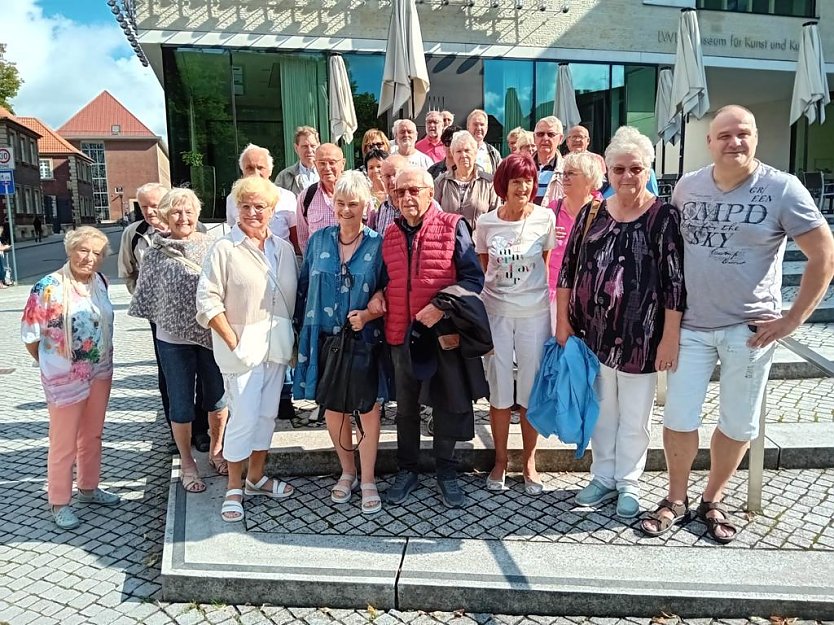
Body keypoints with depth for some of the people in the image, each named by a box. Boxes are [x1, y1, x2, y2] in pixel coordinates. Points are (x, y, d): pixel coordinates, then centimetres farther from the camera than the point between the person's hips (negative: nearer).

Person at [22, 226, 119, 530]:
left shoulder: (99, 281, 0)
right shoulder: (48, 287, -17)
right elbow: (30, 335, -10)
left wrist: (103, 360, 13)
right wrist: (53, 364, 2)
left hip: (100, 372, 6)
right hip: (65, 377, -5)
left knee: (92, 436, 19)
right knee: (63, 443, 7)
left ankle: (88, 488, 36)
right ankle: (59, 503, 23)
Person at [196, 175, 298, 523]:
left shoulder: (284, 249, 7)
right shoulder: (224, 249, -9)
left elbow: (293, 296, 11)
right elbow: (207, 301, -12)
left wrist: (292, 340, 4)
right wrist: (233, 342, -15)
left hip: (276, 345, 6)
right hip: (242, 346, -5)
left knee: (267, 413, 14)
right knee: (244, 417, -3)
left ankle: (256, 477, 31)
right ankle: (234, 488, 15)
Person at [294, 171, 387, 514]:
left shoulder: (378, 244, -4)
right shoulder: (319, 240, 4)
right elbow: (304, 287, 9)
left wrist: (368, 314, -18)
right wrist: (303, 329, 6)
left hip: (365, 339, -3)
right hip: (325, 340, 3)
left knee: (368, 409, 2)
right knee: (332, 408, 12)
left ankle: (368, 480, 20)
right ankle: (348, 472, 32)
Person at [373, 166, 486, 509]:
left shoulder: (452, 226, -4)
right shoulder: (390, 234, 9)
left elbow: (473, 277, -8)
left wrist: (441, 307, -20)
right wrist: (377, 295, -2)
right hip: (401, 333, 4)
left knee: (447, 403, 9)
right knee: (405, 406, 15)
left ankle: (446, 471, 26)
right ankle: (407, 470, 32)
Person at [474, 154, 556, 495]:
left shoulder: (545, 218, -5)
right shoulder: (486, 223, -2)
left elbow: (546, 263, 7)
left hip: (535, 312, 0)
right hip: (495, 312, 1)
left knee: (532, 389, 8)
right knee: (499, 390, 8)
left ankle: (529, 461, 26)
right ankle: (500, 460, 26)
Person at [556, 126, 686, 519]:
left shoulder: (665, 217, -7)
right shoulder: (591, 214, 3)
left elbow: (675, 282, -9)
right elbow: (568, 269, 6)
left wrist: (670, 336, -11)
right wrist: (563, 321, 4)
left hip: (640, 338, -3)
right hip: (593, 333, 3)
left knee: (634, 417, 11)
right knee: (601, 411, 16)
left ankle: (628, 483, 30)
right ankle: (603, 477, 34)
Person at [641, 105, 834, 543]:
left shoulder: (782, 189, -9)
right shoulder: (687, 187, 1)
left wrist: (792, 319, -10)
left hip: (749, 328, -2)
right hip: (691, 325, 2)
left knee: (739, 424, 10)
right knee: (678, 419, 6)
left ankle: (712, 501, 31)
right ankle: (676, 499, 27)